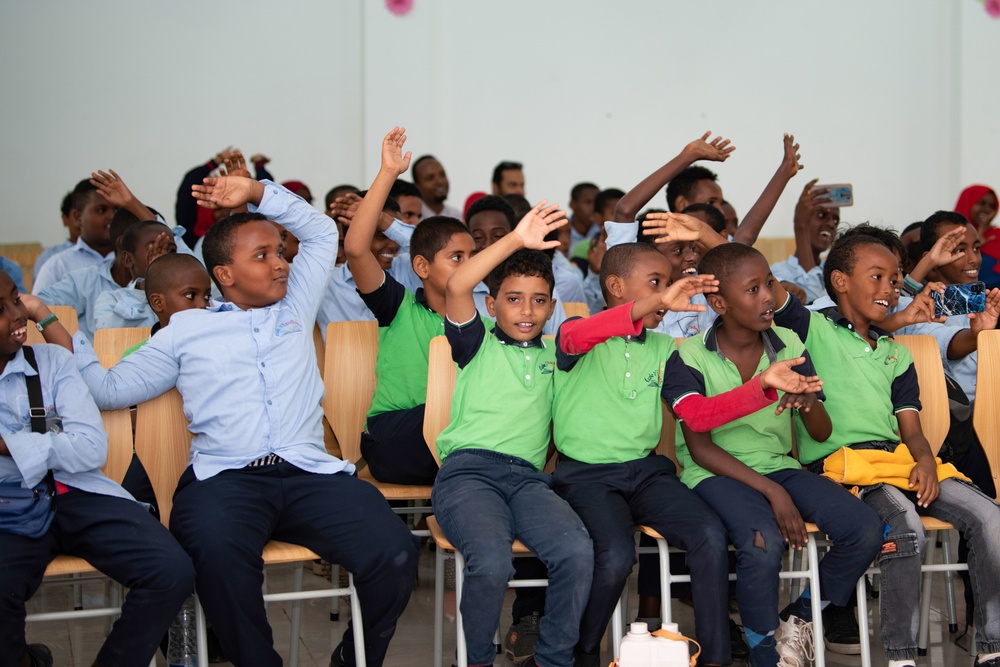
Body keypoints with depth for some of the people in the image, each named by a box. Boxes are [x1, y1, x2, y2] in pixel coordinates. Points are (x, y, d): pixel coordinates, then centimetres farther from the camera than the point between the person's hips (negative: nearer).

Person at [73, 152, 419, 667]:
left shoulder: (295, 311, 25)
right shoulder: (187, 329, 18)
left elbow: (321, 232, 28)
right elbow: (112, 388, 18)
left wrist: (255, 192, 19)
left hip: (311, 471, 2)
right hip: (224, 477, -2)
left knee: (394, 553, -25)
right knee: (218, 553, -40)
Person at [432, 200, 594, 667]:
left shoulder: (554, 357, 25)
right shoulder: (478, 345, 14)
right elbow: (456, 287, -3)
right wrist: (516, 240, -9)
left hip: (529, 477, 3)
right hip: (468, 470, -3)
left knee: (577, 551, -29)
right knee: (491, 562, -33)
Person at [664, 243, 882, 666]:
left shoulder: (789, 346, 4)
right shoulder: (691, 357, -8)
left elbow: (822, 434, 7)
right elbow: (700, 447, -11)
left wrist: (809, 404, -19)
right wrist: (772, 492, -20)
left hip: (778, 466, 5)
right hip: (715, 472, -5)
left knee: (866, 529, -17)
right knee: (764, 540, -35)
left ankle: (799, 617, 8)